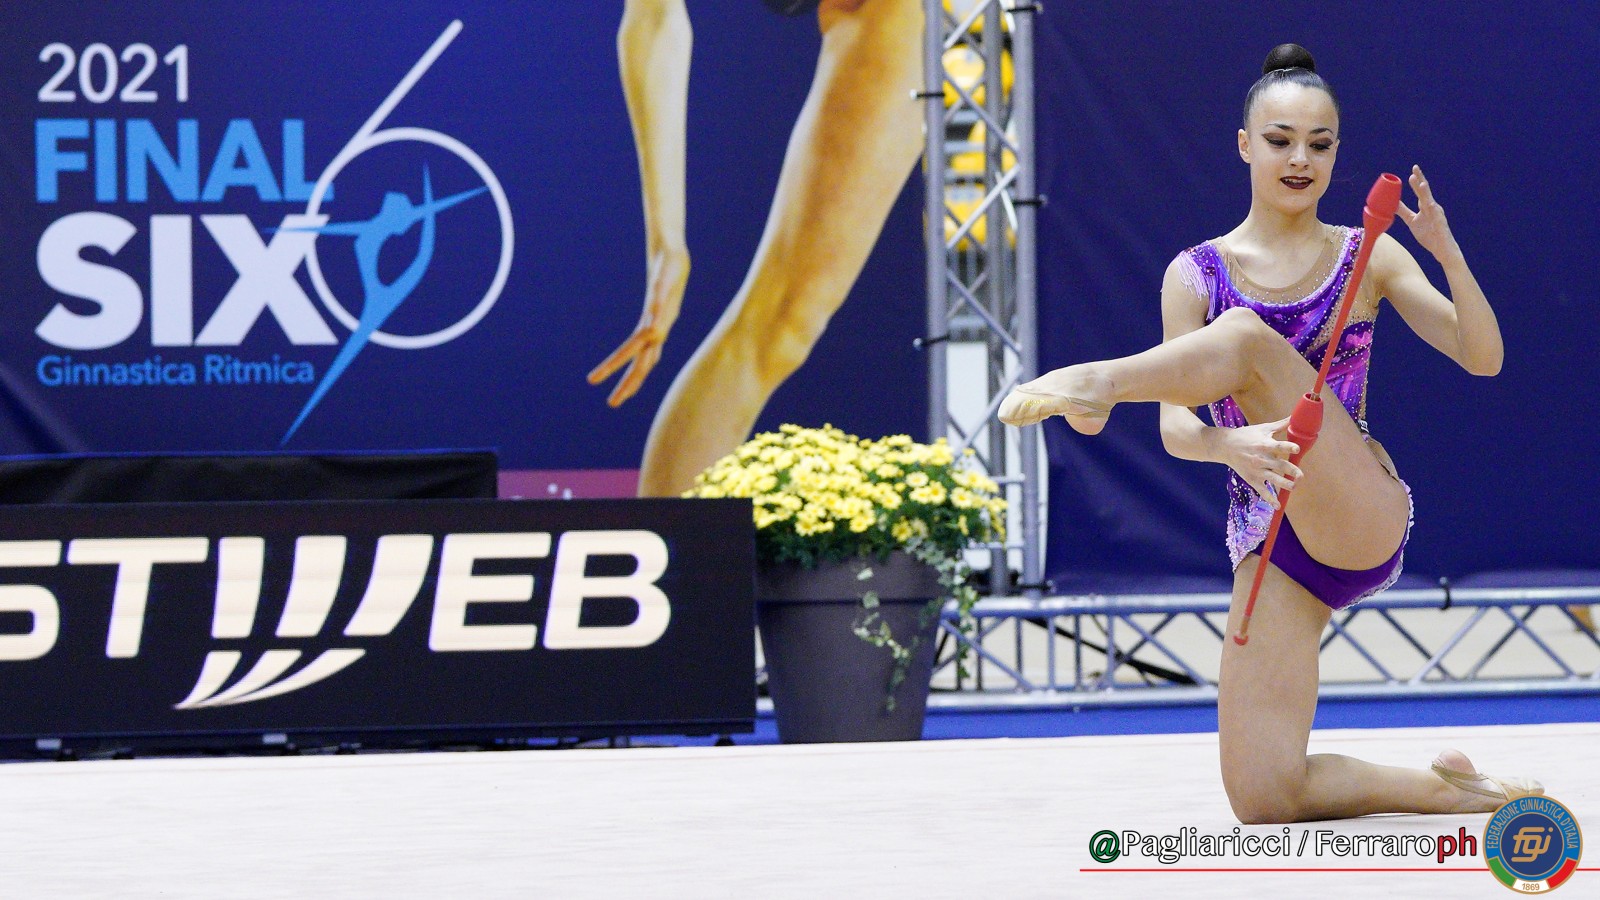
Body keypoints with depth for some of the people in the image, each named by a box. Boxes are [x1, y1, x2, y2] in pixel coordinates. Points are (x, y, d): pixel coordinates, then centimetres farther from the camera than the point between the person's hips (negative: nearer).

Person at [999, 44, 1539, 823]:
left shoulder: (1367, 256, 9)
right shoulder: (1196, 274, 9)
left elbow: (1482, 357, 2)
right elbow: (1175, 429, 2)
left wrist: (1447, 252, -15)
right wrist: (1232, 445, -22)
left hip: (1363, 521, -3)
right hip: (1273, 545, 3)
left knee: (1246, 336, -25)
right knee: (1262, 799, -12)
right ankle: (1444, 789, 9)